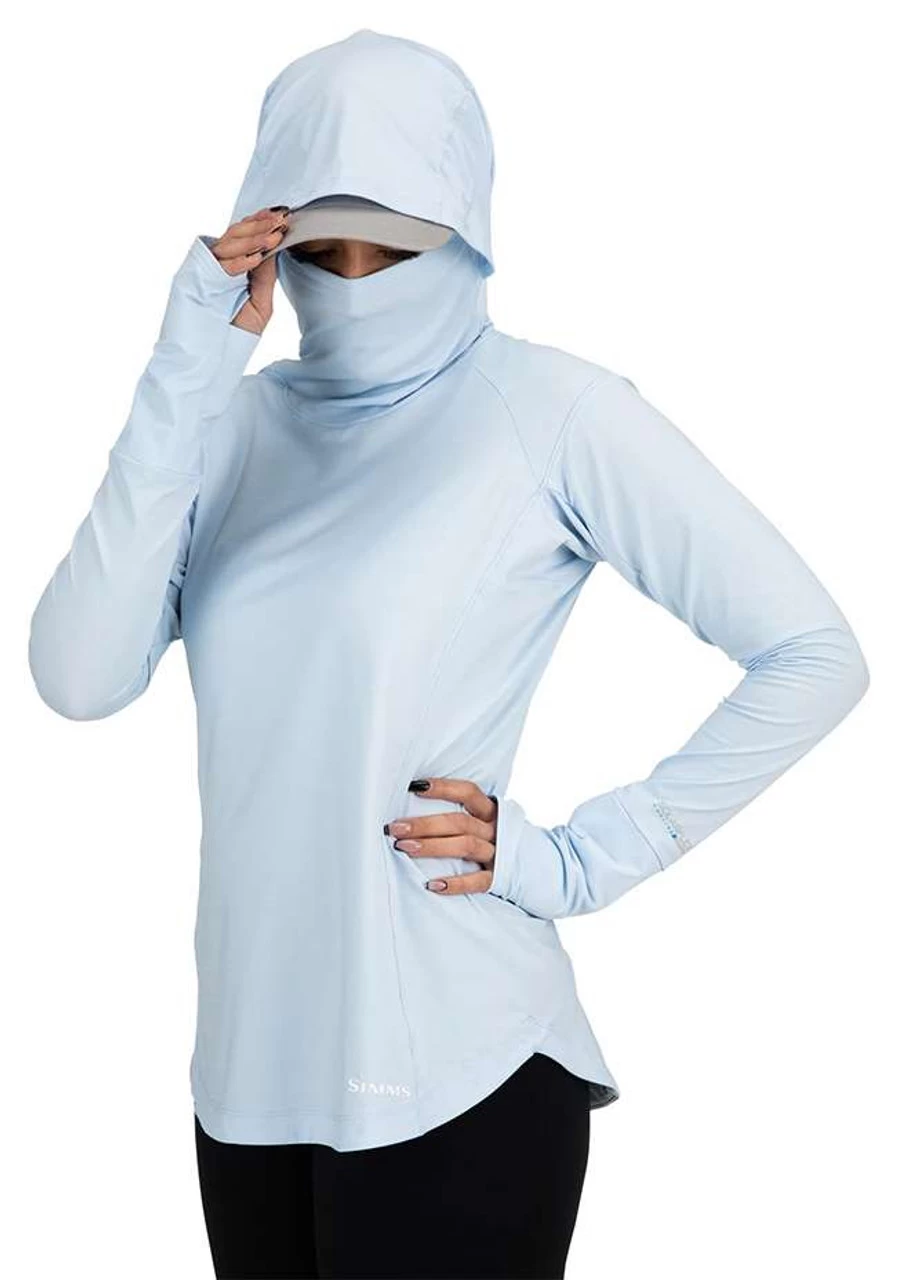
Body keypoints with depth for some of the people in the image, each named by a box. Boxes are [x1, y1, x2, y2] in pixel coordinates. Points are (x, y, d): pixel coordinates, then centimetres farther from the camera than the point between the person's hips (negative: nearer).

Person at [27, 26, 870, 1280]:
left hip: (449, 1072, -5)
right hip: (253, 1062, 5)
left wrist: (584, 859, -11)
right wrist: (183, 383, -13)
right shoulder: (241, 423, 5)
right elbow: (80, 678, -7)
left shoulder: (551, 410, -8)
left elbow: (815, 657, -9)